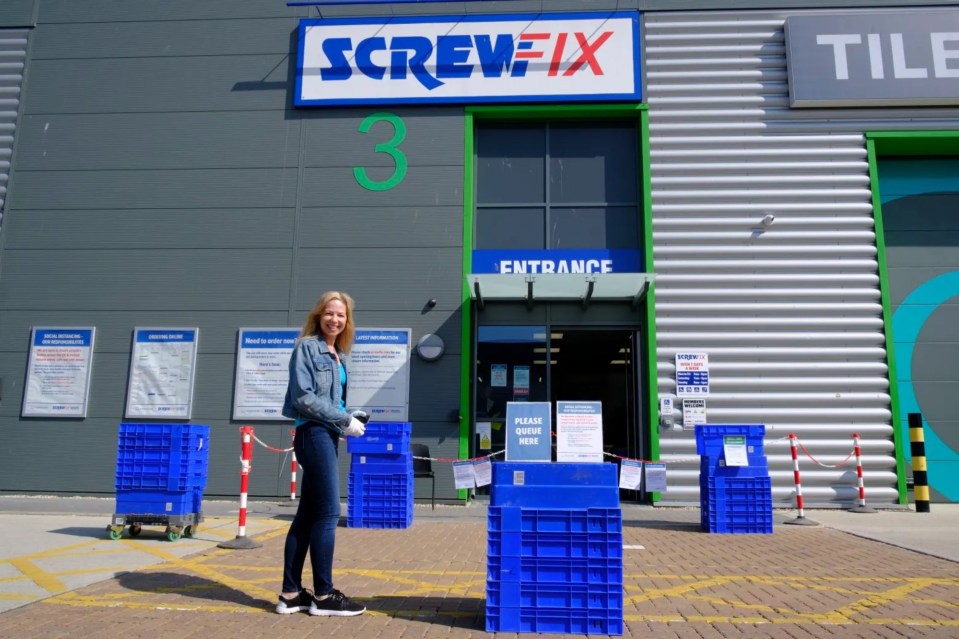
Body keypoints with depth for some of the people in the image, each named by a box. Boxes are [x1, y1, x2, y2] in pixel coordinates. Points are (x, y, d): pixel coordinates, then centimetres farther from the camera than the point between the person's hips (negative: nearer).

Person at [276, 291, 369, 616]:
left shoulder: (338, 355, 17)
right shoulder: (307, 347, -6)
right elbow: (303, 397, -16)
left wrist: (349, 417, 3)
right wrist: (344, 422, -14)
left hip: (327, 436, 9)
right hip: (314, 434, -9)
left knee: (308, 515, 10)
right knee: (328, 513, -5)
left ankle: (291, 594, 17)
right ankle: (324, 596, 5)